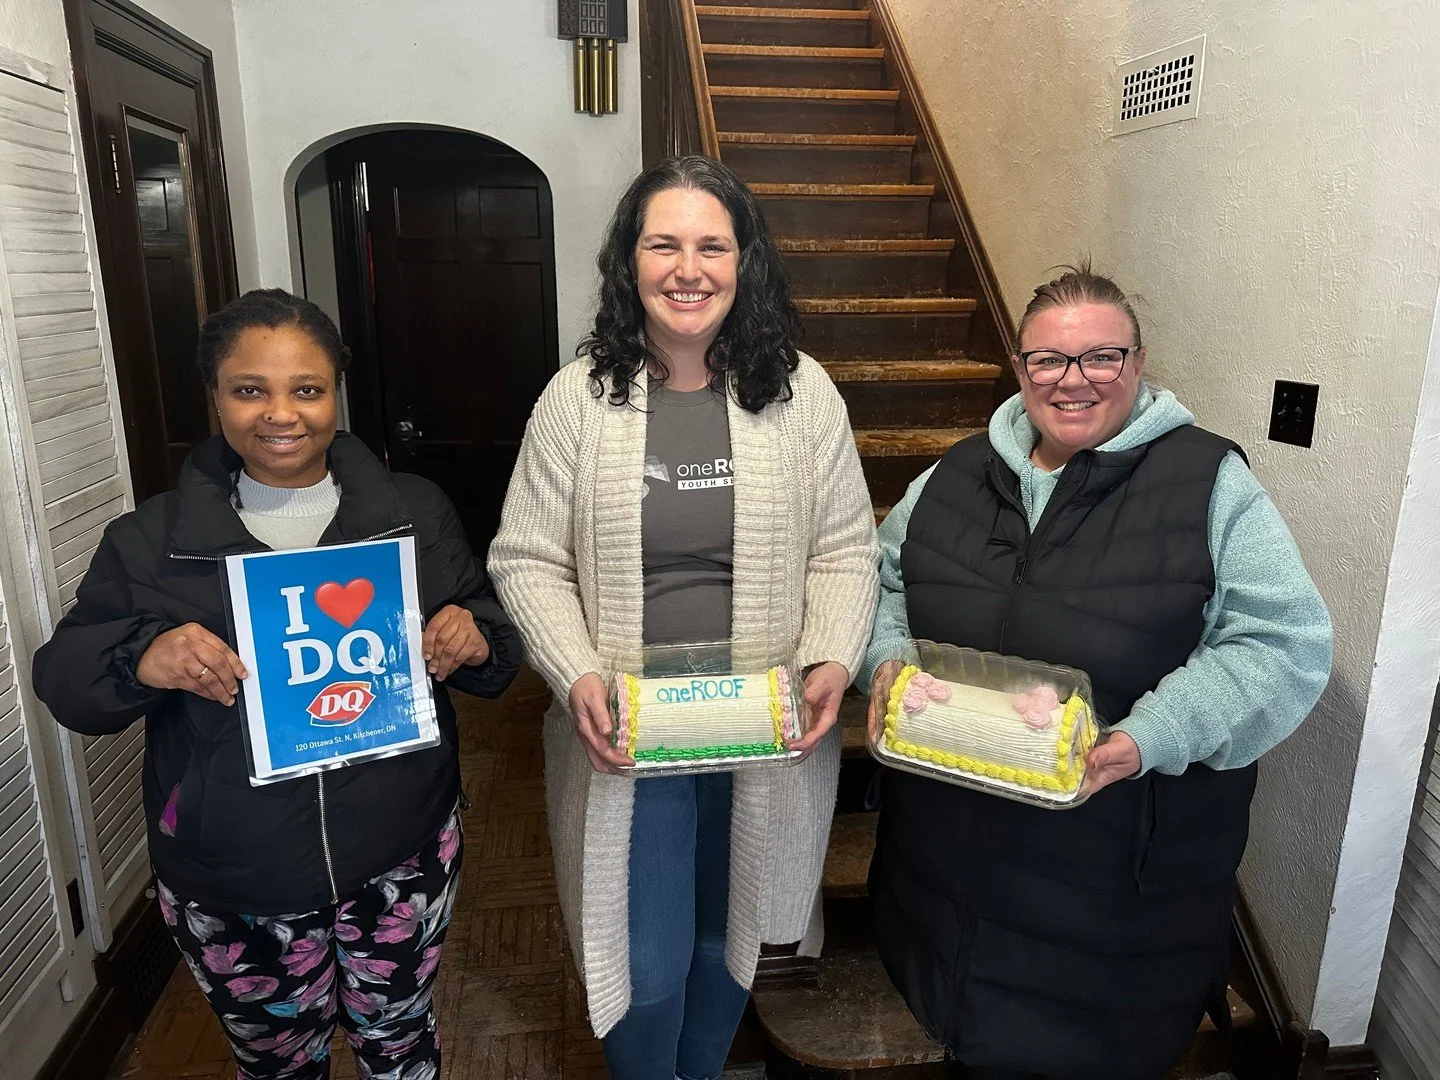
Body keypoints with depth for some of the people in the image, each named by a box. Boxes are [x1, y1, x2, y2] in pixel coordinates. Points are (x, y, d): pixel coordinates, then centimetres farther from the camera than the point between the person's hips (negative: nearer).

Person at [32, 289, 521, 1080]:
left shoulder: (415, 512, -2)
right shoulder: (153, 539, -3)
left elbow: (493, 633, 3)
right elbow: (63, 676, 0)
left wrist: (475, 640, -20)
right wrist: (141, 659, -22)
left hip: (401, 859, 1)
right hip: (231, 883, 0)